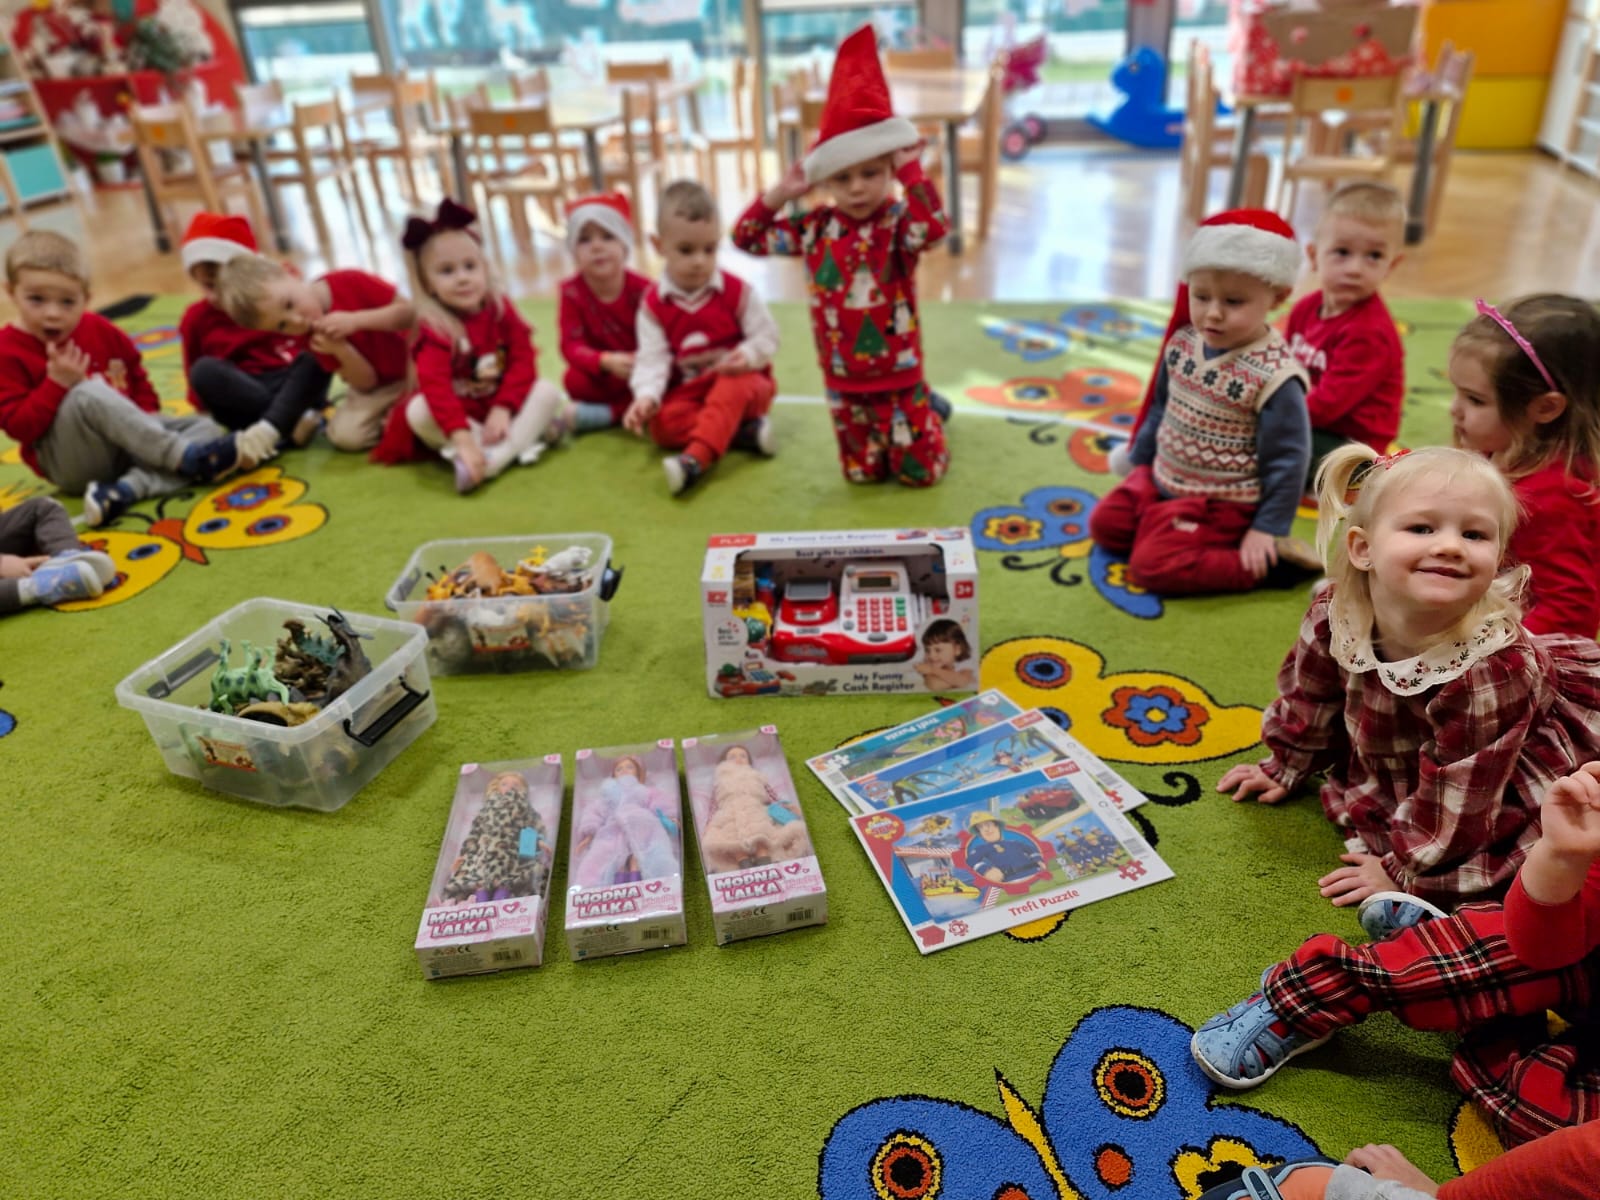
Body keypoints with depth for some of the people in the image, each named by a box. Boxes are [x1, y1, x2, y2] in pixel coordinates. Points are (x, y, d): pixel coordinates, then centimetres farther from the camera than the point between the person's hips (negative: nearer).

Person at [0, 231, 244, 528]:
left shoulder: (99, 329, 6)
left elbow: (135, 373, 20)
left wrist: (147, 417, 4)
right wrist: (57, 383, -24)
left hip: (128, 440, 6)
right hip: (70, 462, -6)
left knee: (206, 427, -9)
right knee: (88, 394, -34)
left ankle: (127, 488, -31)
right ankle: (185, 456, -35)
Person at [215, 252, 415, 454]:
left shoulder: (351, 283, -19)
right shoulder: (313, 338, -9)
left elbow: (410, 313, -20)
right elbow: (366, 383, -12)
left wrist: (355, 320, -30)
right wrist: (340, 350, -31)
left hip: (414, 363, -3)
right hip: (379, 387, 3)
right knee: (346, 434, -18)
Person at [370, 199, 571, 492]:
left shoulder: (501, 309, -5)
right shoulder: (433, 328, -18)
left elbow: (523, 361, -11)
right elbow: (435, 386, -33)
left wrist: (503, 408, -27)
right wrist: (462, 439, -48)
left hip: (501, 409, 3)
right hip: (460, 415, -3)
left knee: (547, 390, -21)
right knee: (418, 410, -31)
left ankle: (493, 459, -39)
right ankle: (523, 441, -35)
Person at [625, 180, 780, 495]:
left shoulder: (736, 291, -7)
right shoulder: (654, 303, -4)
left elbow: (767, 335, -5)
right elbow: (653, 357, -10)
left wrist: (749, 355, -27)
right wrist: (647, 396, -28)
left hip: (741, 381, -2)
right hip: (690, 390, 2)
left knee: (733, 386, -38)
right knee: (662, 422, -27)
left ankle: (696, 458, -53)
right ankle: (743, 429, -30)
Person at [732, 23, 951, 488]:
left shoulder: (898, 223, -15)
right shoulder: (815, 228, -1)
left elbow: (934, 227, -39)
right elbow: (747, 238, 4)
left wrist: (911, 169, -29)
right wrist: (782, 191, -5)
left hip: (897, 377, -4)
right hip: (843, 383, 4)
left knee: (921, 472, 8)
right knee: (863, 474, 15)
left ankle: (928, 412, 41)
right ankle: (923, 413, 44)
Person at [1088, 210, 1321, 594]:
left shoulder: (1274, 378, -24)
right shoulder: (1183, 344, -5)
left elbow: (1287, 460, -17)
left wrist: (1268, 529, -17)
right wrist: (1138, 465, 19)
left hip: (1220, 504, -7)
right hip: (1161, 479, 8)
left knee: (1153, 565, -19)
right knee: (1104, 525, 5)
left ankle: (1271, 561, -5)